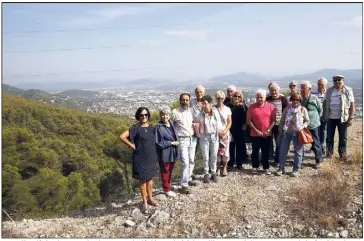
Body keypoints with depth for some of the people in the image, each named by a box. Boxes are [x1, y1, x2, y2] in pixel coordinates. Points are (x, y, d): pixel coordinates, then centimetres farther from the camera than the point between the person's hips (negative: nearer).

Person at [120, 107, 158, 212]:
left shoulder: (151, 127, 4)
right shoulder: (135, 128, -13)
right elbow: (122, 136, -21)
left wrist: (154, 154, 7)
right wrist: (132, 146, -16)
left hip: (151, 157, 5)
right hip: (141, 158, -5)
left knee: (150, 178, 16)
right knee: (143, 179, 5)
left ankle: (150, 198, 32)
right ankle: (145, 202, 18)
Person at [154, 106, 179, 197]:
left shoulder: (171, 123, 3)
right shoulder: (158, 127, -17)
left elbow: (175, 136, 19)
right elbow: (158, 142, -18)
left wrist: (176, 142, 0)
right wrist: (172, 143, -15)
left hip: (172, 152, 6)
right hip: (164, 153, -6)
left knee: (170, 171, 18)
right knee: (165, 171, 8)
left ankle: (167, 186, 34)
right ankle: (167, 189, 22)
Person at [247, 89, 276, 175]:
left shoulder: (271, 106, -2)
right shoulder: (251, 107, -4)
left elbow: (273, 120, 0)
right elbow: (248, 120, -5)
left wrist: (268, 130, -9)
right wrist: (256, 130, -10)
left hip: (267, 134, 0)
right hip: (255, 134, 0)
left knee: (266, 152, 8)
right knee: (255, 151, 10)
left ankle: (266, 168, 19)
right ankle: (255, 167, 24)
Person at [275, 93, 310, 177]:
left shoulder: (303, 109, -3)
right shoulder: (287, 109, 1)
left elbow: (307, 121, 5)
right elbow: (282, 121, 7)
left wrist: (303, 126, -14)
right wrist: (280, 131, 7)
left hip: (298, 133, -1)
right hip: (286, 132, 2)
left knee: (298, 152, 7)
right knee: (282, 151, 5)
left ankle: (296, 170, 20)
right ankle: (281, 168, 19)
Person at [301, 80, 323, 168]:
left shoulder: (314, 98, -12)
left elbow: (320, 109, 1)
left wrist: (315, 117, 6)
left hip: (313, 125, -4)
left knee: (315, 144, 6)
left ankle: (318, 160, 20)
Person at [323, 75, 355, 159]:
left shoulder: (348, 90, -5)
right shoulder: (329, 90, 4)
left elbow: (352, 105, -7)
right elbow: (325, 103, 12)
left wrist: (350, 118, -11)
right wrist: (324, 114, 8)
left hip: (343, 118, -2)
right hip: (331, 117, 3)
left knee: (343, 138, 8)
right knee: (329, 137, 9)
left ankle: (342, 154, 21)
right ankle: (329, 152, 23)